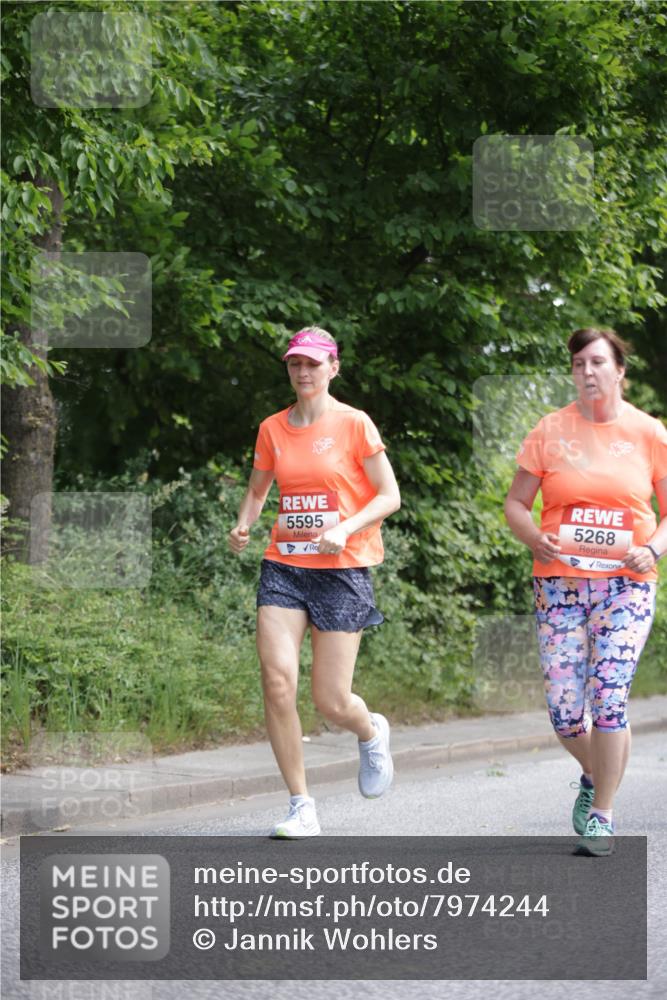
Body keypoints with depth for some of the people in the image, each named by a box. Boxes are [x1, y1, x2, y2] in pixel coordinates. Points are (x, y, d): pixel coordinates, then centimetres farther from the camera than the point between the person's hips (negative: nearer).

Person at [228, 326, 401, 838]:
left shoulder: (355, 425, -4)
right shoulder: (273, 429, 8)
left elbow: (390, 496, -3)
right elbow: (257, 491, 21)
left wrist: (346, 529, -18)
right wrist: (243, 525, 0)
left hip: (342, 569, -4)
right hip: (284, 567, 4)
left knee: (331, 701, -5)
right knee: (277, 681, -12)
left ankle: (371, 732, 34)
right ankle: (302, 809, -2)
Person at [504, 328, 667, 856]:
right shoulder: (550, 431, 5)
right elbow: (516, 502, 8)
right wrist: (534, 537, -12)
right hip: (560, 582, 2)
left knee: (609, 694, -13)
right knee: (564, 706, -1)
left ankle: (602, 816, -2)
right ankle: (594, 774, 31)